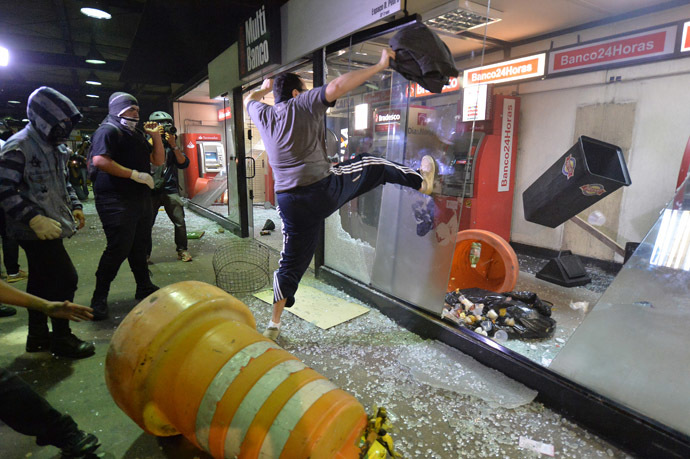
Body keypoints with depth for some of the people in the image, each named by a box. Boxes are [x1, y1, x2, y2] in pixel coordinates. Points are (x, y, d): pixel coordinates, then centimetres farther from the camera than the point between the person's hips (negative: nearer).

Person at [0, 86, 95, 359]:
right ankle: (61, 338, 7)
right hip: (35, 230, -9)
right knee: (66, 278, -8)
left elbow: (62, 181, 24)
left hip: (49, 228, 9)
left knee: (41, 281, 16)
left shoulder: (55, 146, 13)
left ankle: (38, 336, 29)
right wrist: (34, 219, -27)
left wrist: (74, 206, 11)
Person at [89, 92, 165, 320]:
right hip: (116, 201, -9)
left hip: (141, 199, 9)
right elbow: (99, 160, -20)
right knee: (118, 248, -10)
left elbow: (158, 160, 21)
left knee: (140, 246, 14)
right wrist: (136, 175, -20)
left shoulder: (138, 134, 22)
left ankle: (144, 288, 25)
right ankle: (99, 298, 4)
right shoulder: (108, 130, -6)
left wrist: (156, 136, 9)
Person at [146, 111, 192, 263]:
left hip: (170, 190, 2)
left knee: (180, 222, -1)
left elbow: (183, 164, 0)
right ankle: (145, 254, 12)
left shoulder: (172, 145, 12)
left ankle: (182, 250, 14)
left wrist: (174, 146, -10)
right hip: (151, 190, -2)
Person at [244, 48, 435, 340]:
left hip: (290, 203, 5)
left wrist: (265, 88, 55)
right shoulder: (302, 104, -4)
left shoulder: (263, 115, 12)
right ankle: (421, 181, 36)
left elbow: (249, 99, 35)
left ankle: (274, 325, 20)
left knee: (291, 262, 14)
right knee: (372, 165, 18)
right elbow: (336, 87, -17)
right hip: (325, 189, -5)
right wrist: (380, 66, -9)